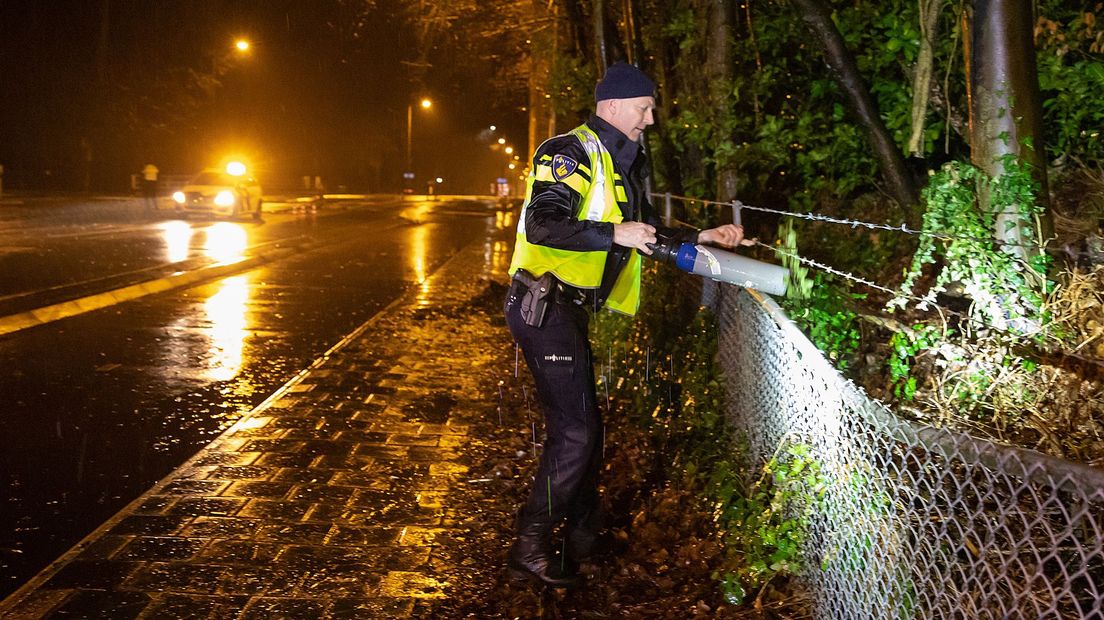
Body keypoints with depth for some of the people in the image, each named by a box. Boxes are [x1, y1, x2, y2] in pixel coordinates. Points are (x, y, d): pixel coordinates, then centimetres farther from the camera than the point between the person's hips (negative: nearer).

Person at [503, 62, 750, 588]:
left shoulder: (621, 164, 18)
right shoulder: (571, 152, -12)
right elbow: (541, 225, -25)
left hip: (566, 308, 10)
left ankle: (583, 535, 33)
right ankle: (529, 551, 2)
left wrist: (703, 237, 14)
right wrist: (613, 233, -28)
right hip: (544, 305, -10)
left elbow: (645, 233, 24)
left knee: (582, 425, 17)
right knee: (574, 432, -10)